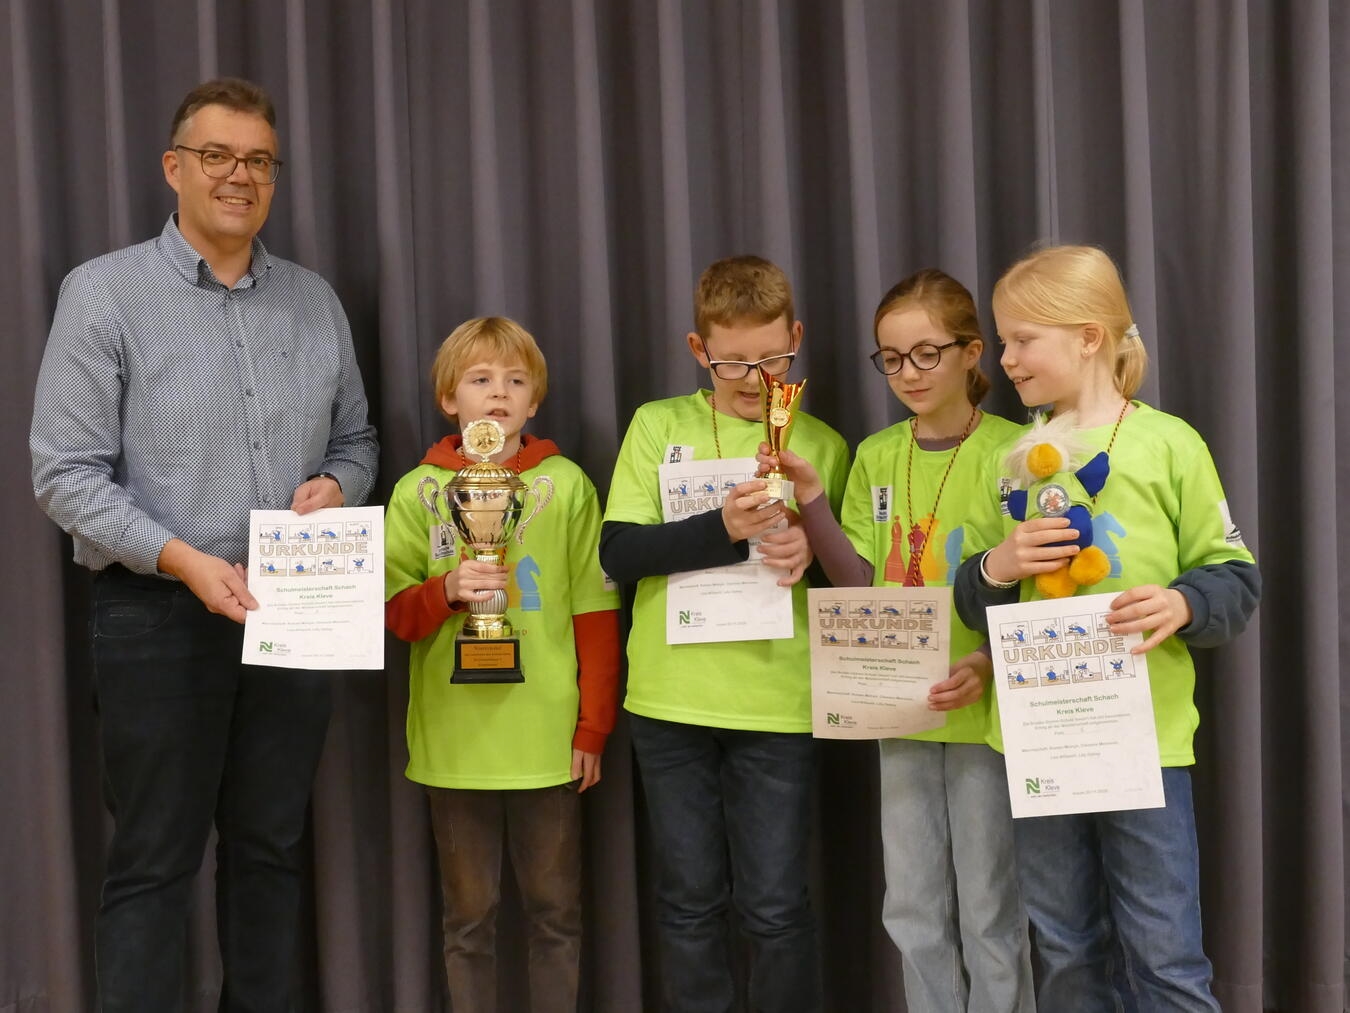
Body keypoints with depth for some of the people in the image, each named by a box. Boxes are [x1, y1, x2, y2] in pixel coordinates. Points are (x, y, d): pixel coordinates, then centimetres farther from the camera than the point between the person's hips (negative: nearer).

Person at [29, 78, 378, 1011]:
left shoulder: (315, 301, 9)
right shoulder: (105, 293, -4)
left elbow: (355, 439, 16)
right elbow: (66, 473, -8)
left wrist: (335, 487, -6)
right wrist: (183, 559, -20)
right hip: (159, 613, -4)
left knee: (270, 850, 14)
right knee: (154, 861, 5)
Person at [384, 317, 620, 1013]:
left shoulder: (566, 485, 1)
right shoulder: (418, 491, 3)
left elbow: (595, 615, 2)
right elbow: (395, 614, 3)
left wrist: (593, 726, 0)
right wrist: (448, 590, -17)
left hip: (549, 739, 0)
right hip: (454, 741, 1)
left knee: (555, 911, 10)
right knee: (468, 915, 11)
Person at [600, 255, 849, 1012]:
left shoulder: (822, 444, 5)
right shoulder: (659, 426, 2)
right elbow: (619, 552, -7)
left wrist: (811, 549, -13)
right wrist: (725, 530, -20)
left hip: (779, 703, 0)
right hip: (671, 698, 0)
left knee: (775, 907, 4)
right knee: (691, 902, 11)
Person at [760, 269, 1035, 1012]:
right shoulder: (875, 457, 5)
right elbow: (861, 589, 2)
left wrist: (991, 663, -22)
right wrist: (809, 499, -8)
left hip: (985, 709, -4)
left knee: (988, 908, 8)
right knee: (913, 909, 15)